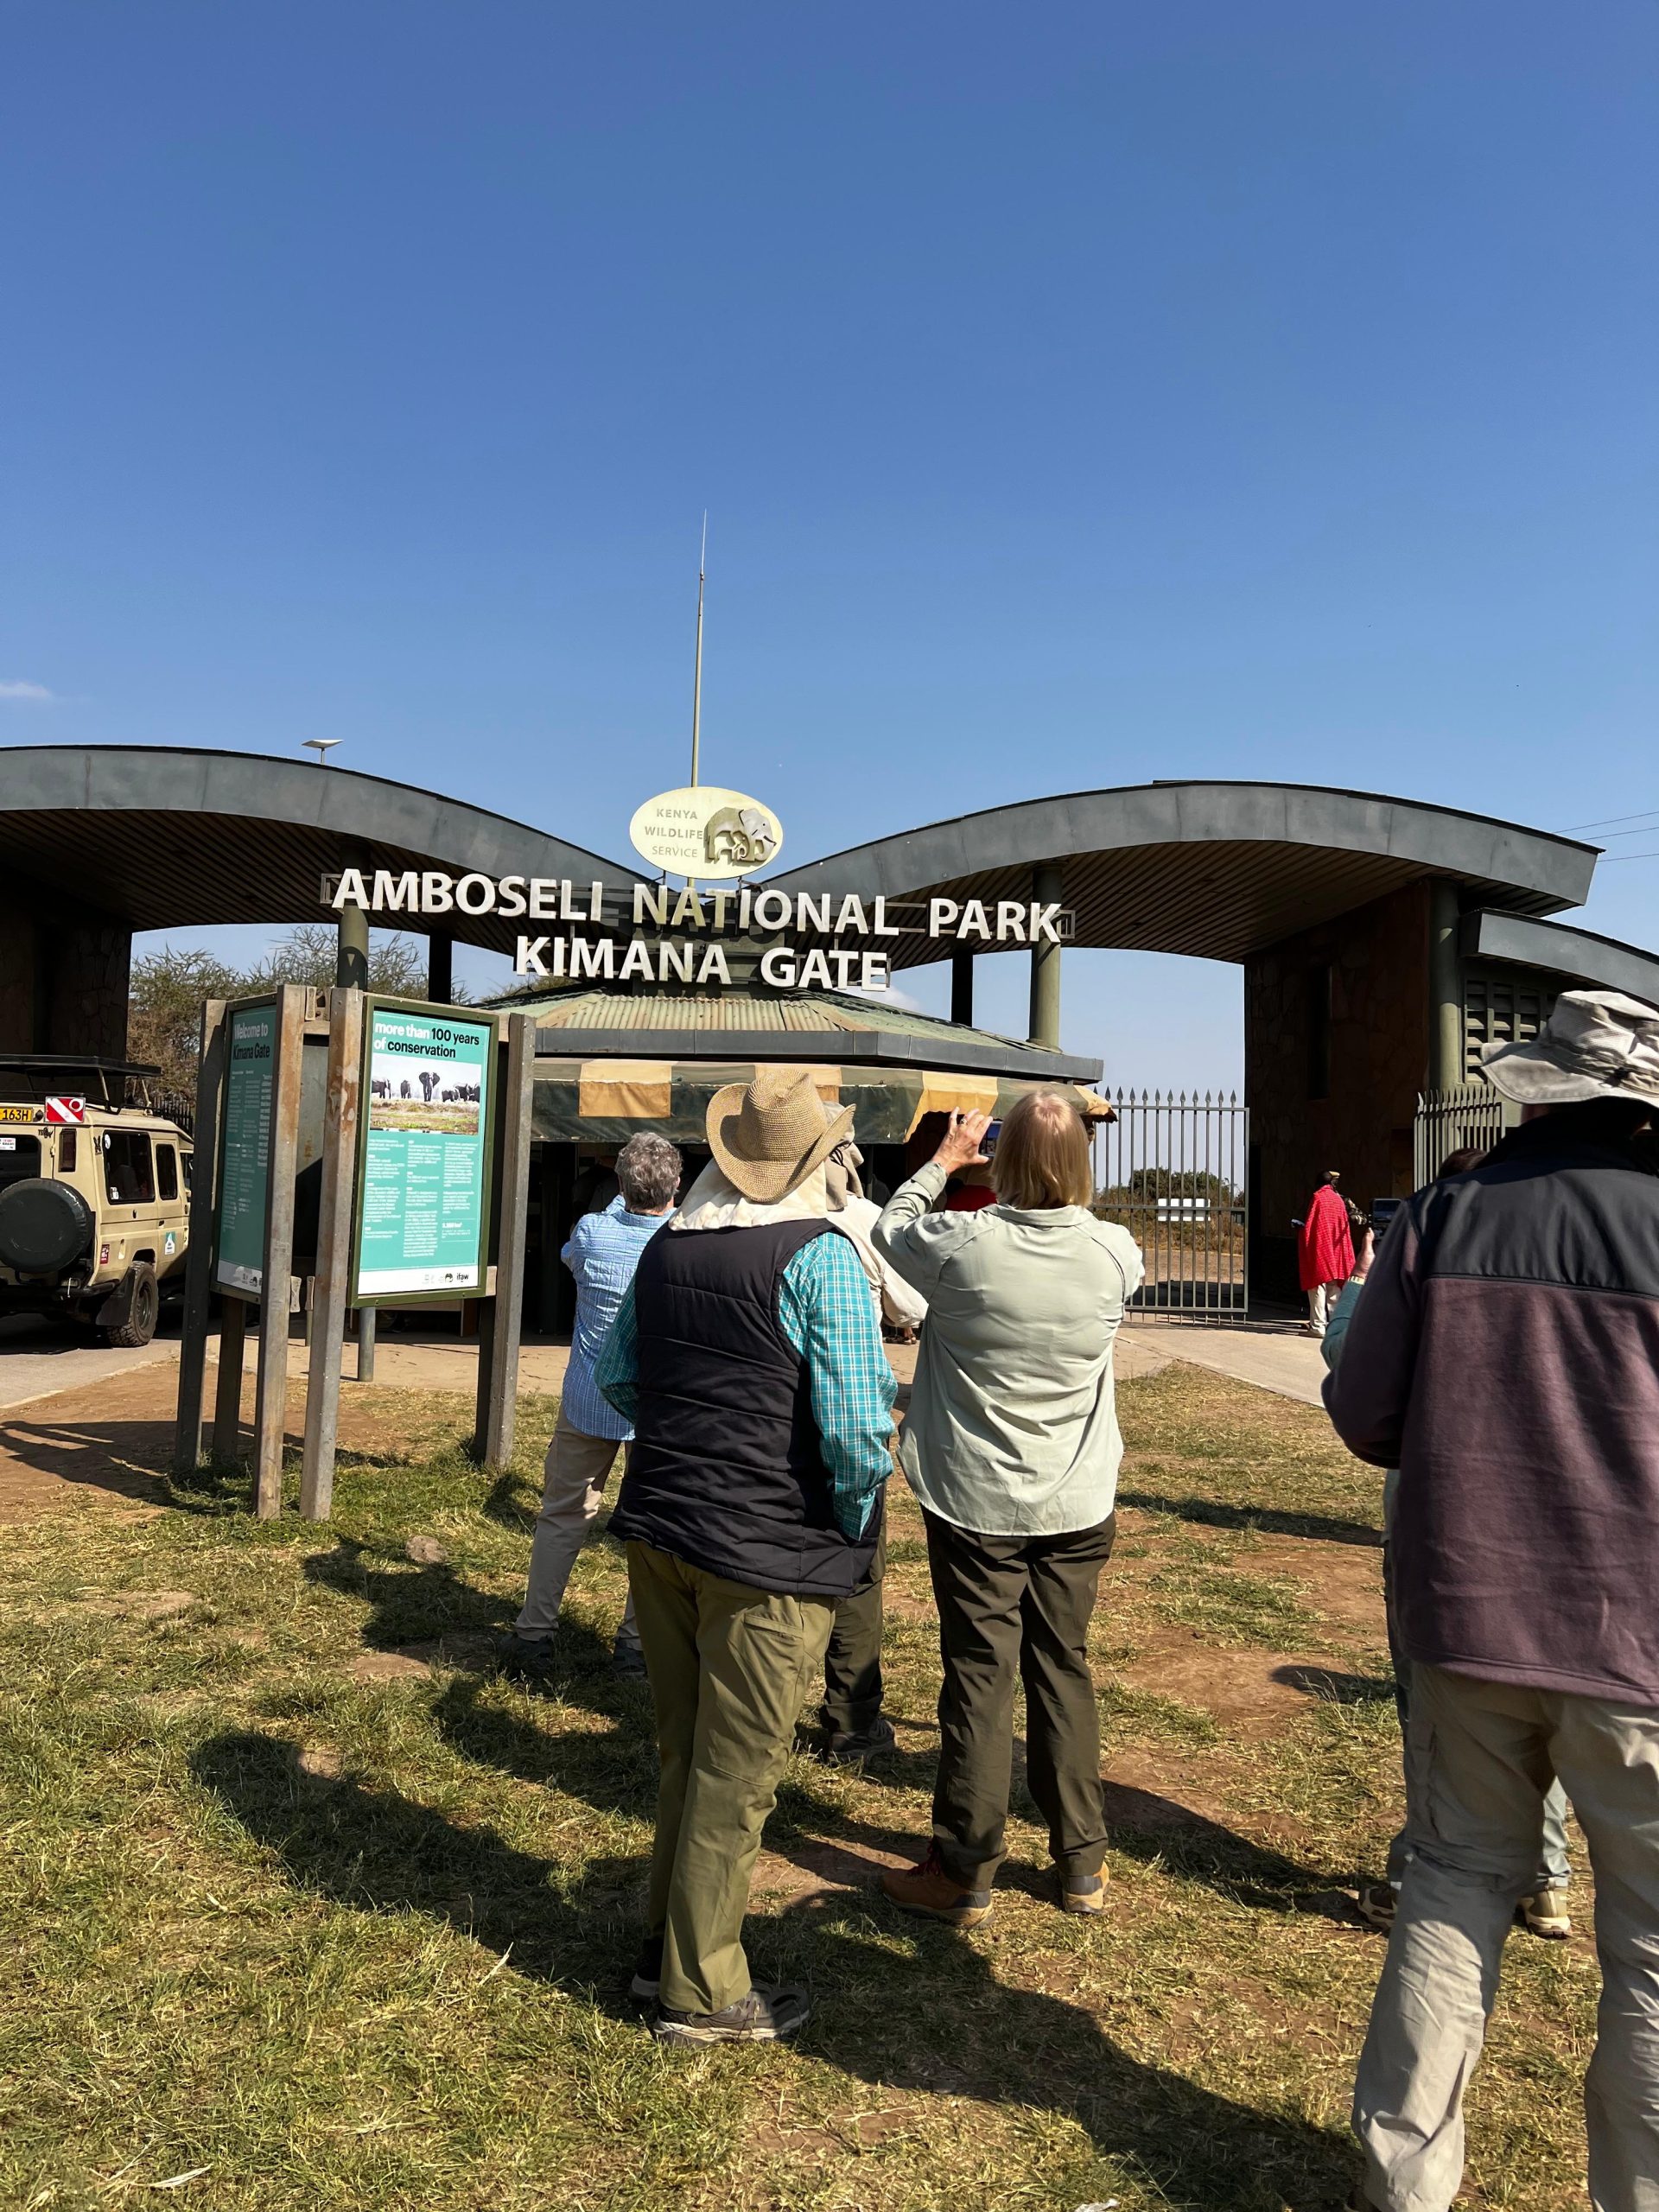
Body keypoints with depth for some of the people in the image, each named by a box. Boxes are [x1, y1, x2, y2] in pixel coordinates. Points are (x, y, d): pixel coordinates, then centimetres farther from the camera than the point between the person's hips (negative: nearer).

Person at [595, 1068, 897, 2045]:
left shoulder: (665, 1248, 5)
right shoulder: (822, 1255, -16)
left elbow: (617, 1378, 14)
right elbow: (857, 1421, -21)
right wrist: (858, 1523, -4)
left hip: (659, 1528, 7)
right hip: (770, 1554, -7)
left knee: (686, 1754, 23)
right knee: (738, 1776, 9)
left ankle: (669, 1949, 38)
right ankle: (703, 1992, 25)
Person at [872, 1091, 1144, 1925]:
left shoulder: (961, 1244, -19)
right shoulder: (1115, 1251, -12)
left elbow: (891, 1227, 3)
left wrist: (943, 1161, 16)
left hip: (976, 1503, -3)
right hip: (1078, 1506, 3)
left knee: (979, 1677, 6)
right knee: (1064, 1670, 15)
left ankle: (964, 1874, 17)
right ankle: (1082, 1864, 28)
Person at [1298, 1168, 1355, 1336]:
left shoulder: (1318, 1198, -8)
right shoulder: (1339, 1200, 7)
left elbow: (1309, 1226, -10)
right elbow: (1345, 1229, 10)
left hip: (1319, 1252, -5)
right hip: (1336, 1253, 6)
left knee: (1318, 1289, -5)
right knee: (1334, 1292, 8)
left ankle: (1317, 1326, -7)